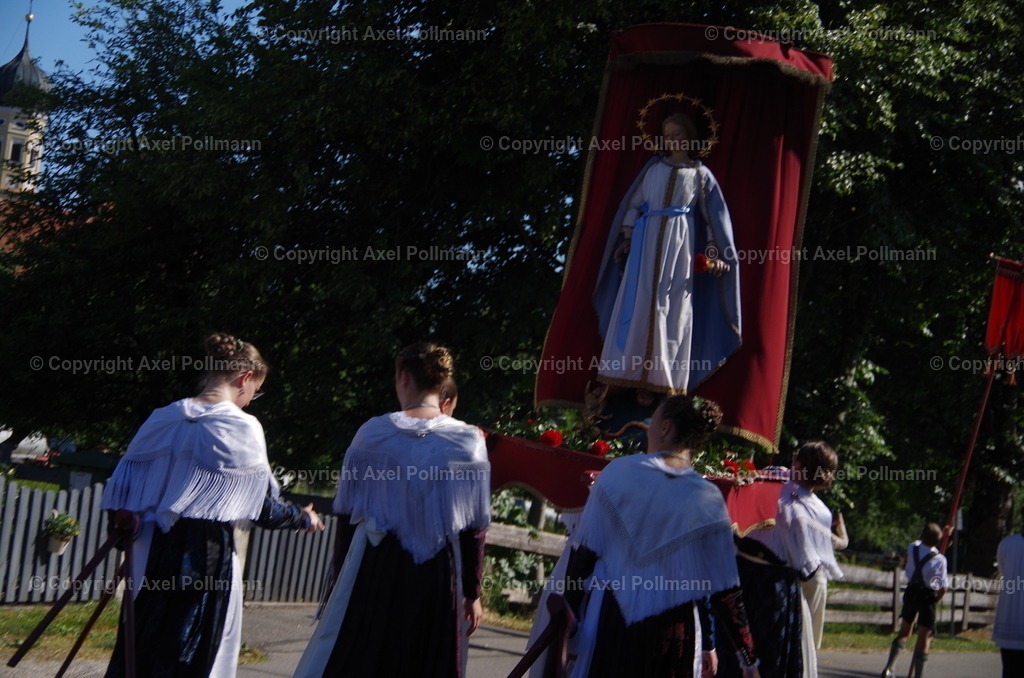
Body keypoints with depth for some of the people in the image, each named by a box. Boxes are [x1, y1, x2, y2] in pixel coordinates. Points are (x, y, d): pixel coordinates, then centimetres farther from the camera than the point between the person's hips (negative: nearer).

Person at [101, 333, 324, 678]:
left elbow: (121, 491, 6)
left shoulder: (164, 419, 6)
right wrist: (304, 519, 14)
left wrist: (130, 533, 18)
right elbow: (265, 507, -3)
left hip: (152, 554, 5)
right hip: (207, 559, -5)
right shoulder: (242, 429, -9)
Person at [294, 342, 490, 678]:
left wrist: (342, 579, 13)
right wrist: (473, 593, 7)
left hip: (375, 566, 0)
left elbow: (348, 515, 2)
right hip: (438, 576, 0)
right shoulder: (468, 442, -3)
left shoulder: (372, 432, -3)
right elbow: (475, 529, -2)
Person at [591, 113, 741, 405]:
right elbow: (634, 203, 12)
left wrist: (714, 251, -2)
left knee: (673, 310, -5)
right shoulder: (653, 167, 13)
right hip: (647, 240, 2)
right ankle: (638, 378, -1)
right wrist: (626, 239, 5)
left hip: (680, 243, -2)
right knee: (640, 304, -4)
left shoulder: (700, 174, 9)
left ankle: (660, 380, -3)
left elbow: (713, 215, 7)